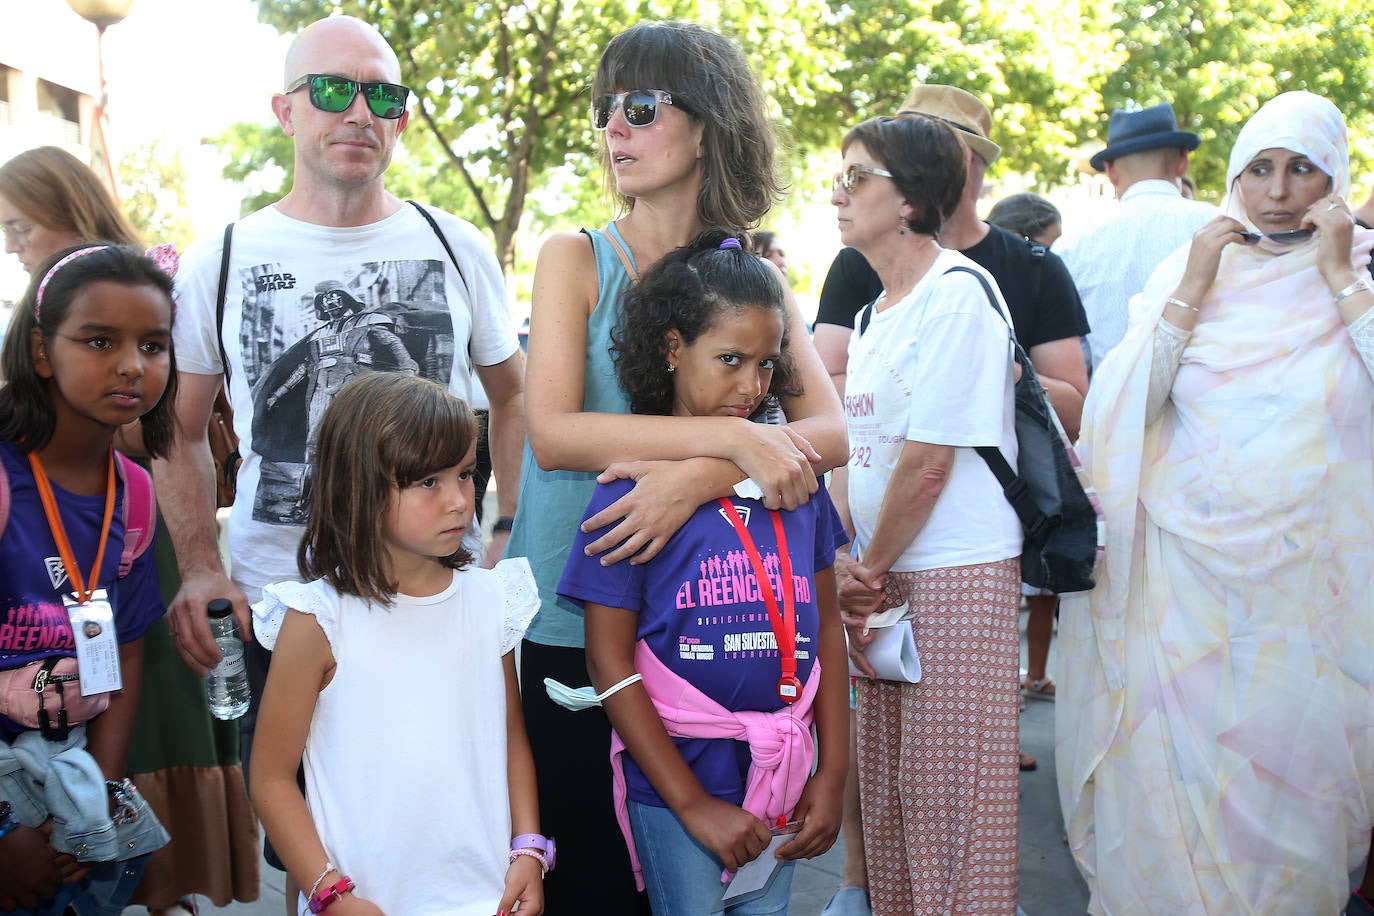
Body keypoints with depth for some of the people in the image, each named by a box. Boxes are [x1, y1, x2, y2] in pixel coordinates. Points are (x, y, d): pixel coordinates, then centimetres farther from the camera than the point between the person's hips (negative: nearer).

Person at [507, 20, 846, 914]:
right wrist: (735, 438, -24)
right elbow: (552, 432, -17)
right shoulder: (577, 259, -2)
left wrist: (701, 475, -25)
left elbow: (830, 432, -9)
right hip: (569, 628, -2)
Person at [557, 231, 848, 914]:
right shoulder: (631, 487, -9)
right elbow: (610, 663, -10)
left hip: (784, 780, 4)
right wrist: (693, 804, -11)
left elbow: (826, 624, 8)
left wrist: (832, 774, 3)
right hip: (676, 780, -4)